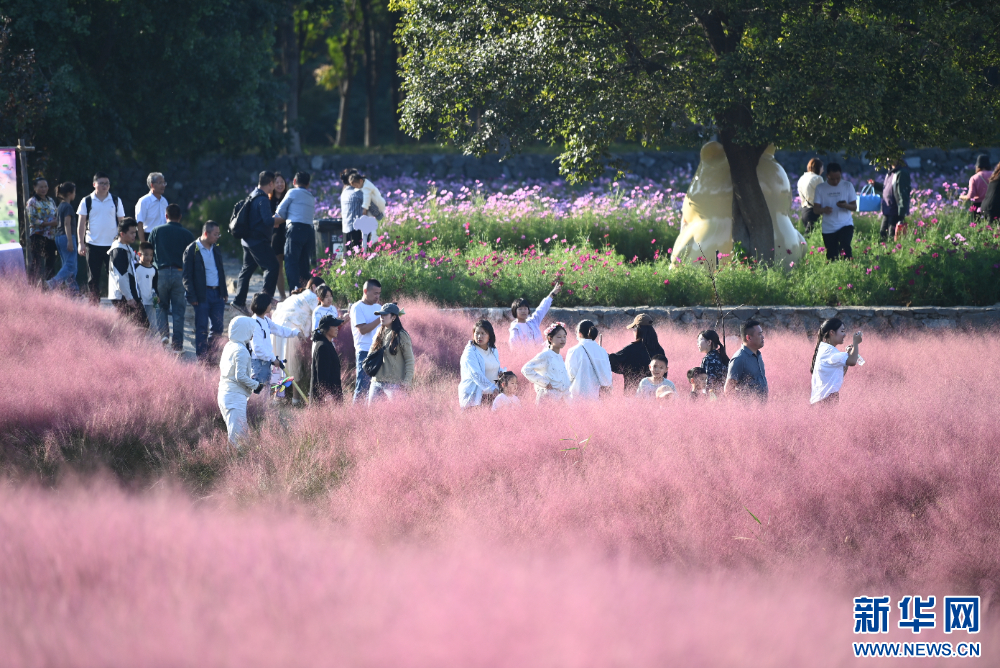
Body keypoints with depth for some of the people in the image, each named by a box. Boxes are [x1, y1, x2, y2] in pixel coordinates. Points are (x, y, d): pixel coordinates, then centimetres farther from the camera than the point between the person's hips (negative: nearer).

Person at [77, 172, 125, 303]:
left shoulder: (116, 201, 6)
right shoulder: (87, 201, 3)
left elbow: (122, 221, 10)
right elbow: (81, 223, 4)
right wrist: (81, 242, -4)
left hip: (112, 244, 0)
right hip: (93, 244, 0)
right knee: (94, 277, 4)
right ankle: (94, 304, 10)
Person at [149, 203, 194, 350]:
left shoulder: (156, 231, 4)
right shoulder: (187, 234, 5)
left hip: (162, 272, 0)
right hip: (180, 274, 0)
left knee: (161, 306, 15)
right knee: (179, 310, 5)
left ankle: (163, 332, -5)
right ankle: (177, 342, 3)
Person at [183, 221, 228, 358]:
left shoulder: (216, 249, 13)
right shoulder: (192, 250, -7)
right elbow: (186, 276, -8)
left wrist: (224, 292, 16)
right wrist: (192, 296, -14)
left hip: (217, 294, 6)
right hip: (202, 294, -6)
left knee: (218, 327, 4)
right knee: (201, 328, -1)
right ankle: (202, 358, 4)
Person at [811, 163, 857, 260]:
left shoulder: (848, 186, 4)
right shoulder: (820, 188, 4)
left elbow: (854, 207, 3)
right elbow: (815, 208, 2)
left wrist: (846, 205, -22)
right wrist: (823, 209, -22)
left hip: (845, 225, -1)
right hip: (828, 229, 1)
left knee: (845, 247, -25)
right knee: (832, 256, 1)